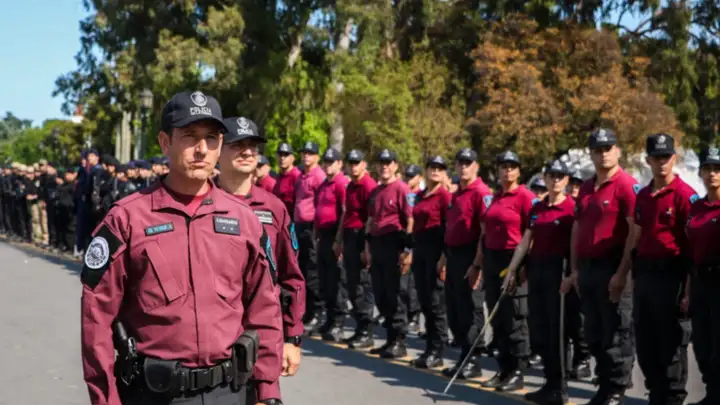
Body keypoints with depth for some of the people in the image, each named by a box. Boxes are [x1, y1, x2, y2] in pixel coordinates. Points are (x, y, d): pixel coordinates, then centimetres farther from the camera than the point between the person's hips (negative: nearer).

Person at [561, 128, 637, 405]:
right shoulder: (586, 188, 14)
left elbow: (635, 231, -15)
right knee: (594, 334, 14)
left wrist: (622, 273, -19)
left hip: (612, 269, -8)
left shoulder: (627, 185, -9)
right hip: (587, 268, 8)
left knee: (616, 334, 0)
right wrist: (574, 270, 14)